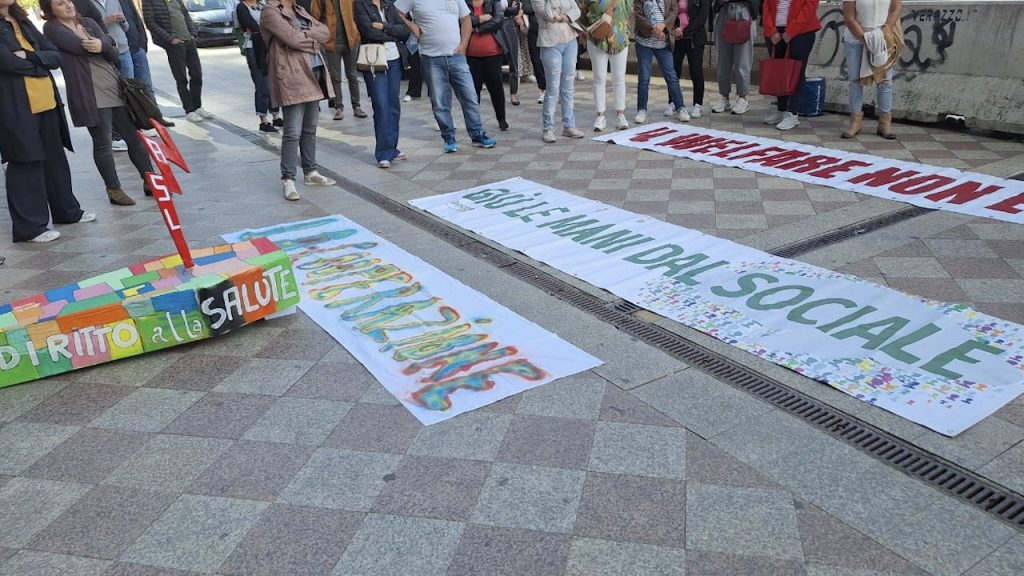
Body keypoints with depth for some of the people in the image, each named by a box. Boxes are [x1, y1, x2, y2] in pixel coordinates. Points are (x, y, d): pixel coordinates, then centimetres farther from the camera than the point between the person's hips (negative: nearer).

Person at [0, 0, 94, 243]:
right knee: (26, 164, -3)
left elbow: (55, 56, 8)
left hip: (46, 103, 7)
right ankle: (29, 227, 4)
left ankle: (67, 211, 30)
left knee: (55, 159, 16)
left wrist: (28, 56, -10)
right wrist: (39, 64, -3)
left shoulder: (24, 23, 16)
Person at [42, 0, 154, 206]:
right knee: (102, 144, 1)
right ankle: (114, 190, 11)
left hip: (115, 88, 6)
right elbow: (81, 47, -18)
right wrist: (107, 42, -1)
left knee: (135, 137, 7)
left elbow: (115, 55, 4)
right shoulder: (52, 28, -3)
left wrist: (102, 45, -17)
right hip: (90, 96, -5)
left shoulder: (88, 23, 13)